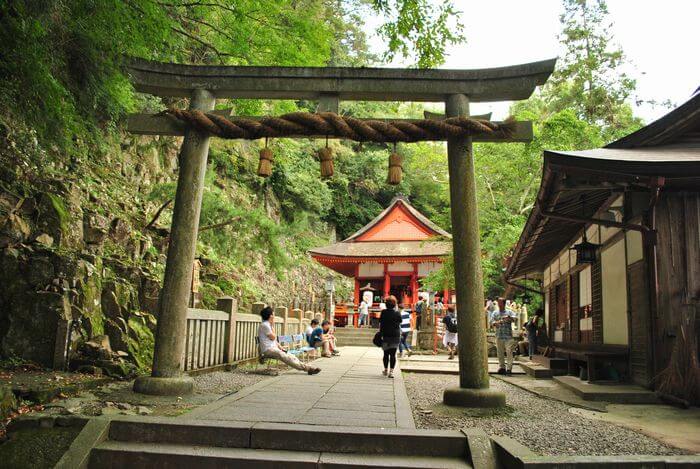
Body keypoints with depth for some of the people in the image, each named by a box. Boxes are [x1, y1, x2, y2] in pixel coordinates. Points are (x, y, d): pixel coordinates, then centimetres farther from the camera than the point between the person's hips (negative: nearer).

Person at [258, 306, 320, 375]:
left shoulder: (268, 325, 19)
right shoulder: (264, 325, -12)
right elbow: (273, 337, -12)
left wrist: (280, 347, 11)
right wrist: (273, 326, -6)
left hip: (273, 348, 9)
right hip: (268, 350, -9)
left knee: (291, 356, -8)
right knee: (287, 358, -22)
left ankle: (307, 367, -18)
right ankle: (307, 368, -27)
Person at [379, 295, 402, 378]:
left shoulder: (383, 312, -4)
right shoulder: (397, 313, -3)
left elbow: (380, 324, -2)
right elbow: (399, 324, 5)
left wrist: (380, 334, 4)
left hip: (386, 335, 1)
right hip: (395, 336, 0)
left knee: (386, 354, 13)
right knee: (393, 354, -1)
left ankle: (386, 370, 24)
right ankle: (391, 371, -10)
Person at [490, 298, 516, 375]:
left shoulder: (509, 312, 7)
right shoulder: (495, 313, 12)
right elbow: (492, 323, 2)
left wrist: (509, 318, -31)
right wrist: (496, 323, -20)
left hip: (508, 336, -2)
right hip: (499, 336, 2)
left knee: (509, 352, -8)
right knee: (500, 353, 7)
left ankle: (509, 368, -7)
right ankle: (502, 367, 17)